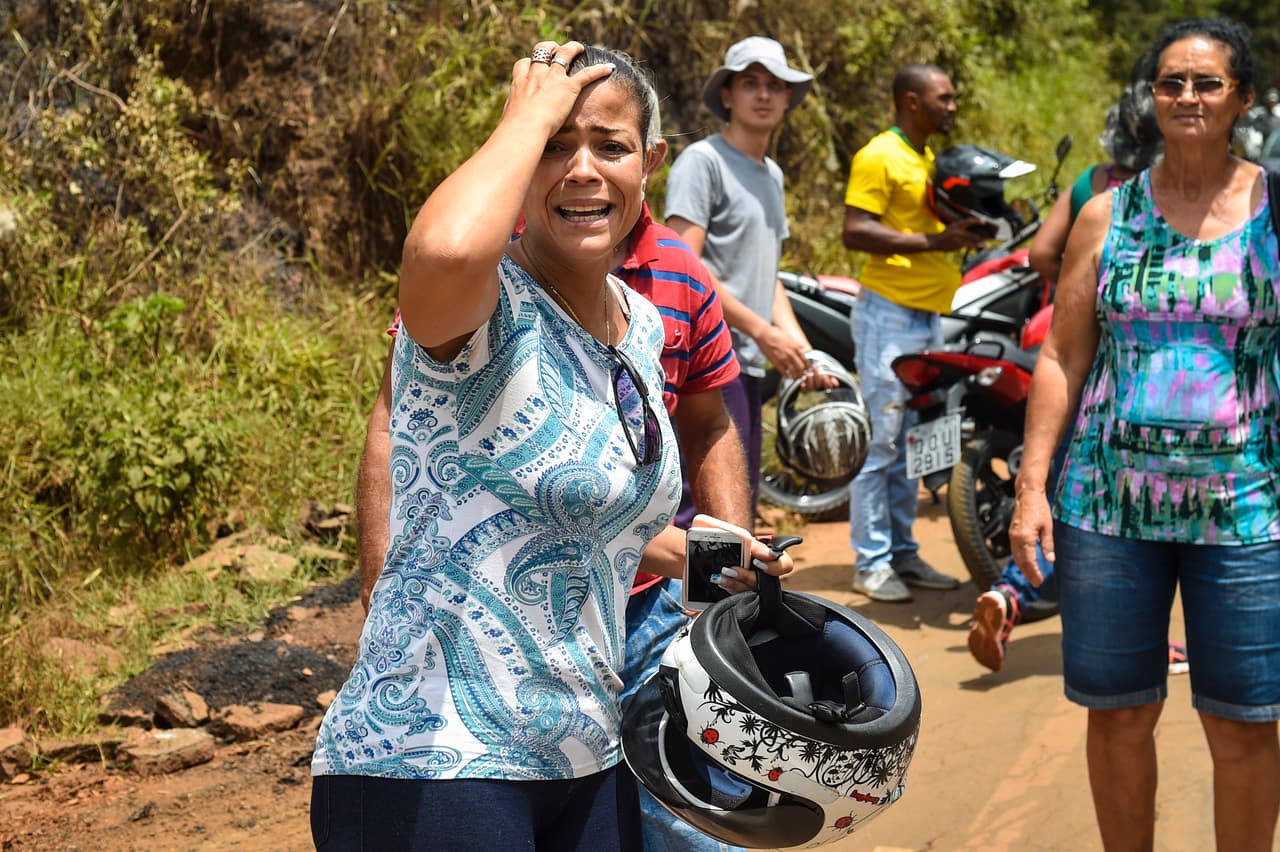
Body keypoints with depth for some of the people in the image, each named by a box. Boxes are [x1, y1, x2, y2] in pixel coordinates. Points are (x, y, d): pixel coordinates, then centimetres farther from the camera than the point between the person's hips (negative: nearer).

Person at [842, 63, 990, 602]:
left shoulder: (932, 160, 19)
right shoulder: (879, 157, -9)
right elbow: (855, 232, -19)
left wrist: (964, 230, 10)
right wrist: (934, 242, -22)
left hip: (928, 315, 9)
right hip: (890, 313, -9)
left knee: (911, 442, 13)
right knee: (880, 441, -6)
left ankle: (903, 553, 20)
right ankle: (871, 562, -2)